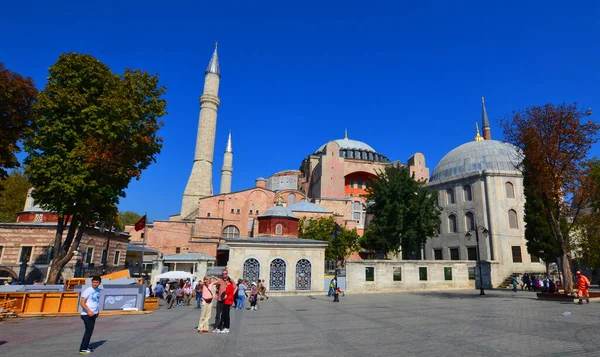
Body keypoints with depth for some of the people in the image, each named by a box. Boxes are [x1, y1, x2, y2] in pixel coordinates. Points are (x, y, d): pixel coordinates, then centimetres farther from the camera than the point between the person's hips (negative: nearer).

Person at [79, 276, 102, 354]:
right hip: (87, 315, -7)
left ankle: (86, 347, 23)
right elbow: (82, 303, -18)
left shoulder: (98, 290, 9)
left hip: (93, 314, 7)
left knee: (90, 331, 13)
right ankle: (82, 349, -2)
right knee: (89, 331, -8)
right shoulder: (87, 291, -14)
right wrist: (89, 311, -27)